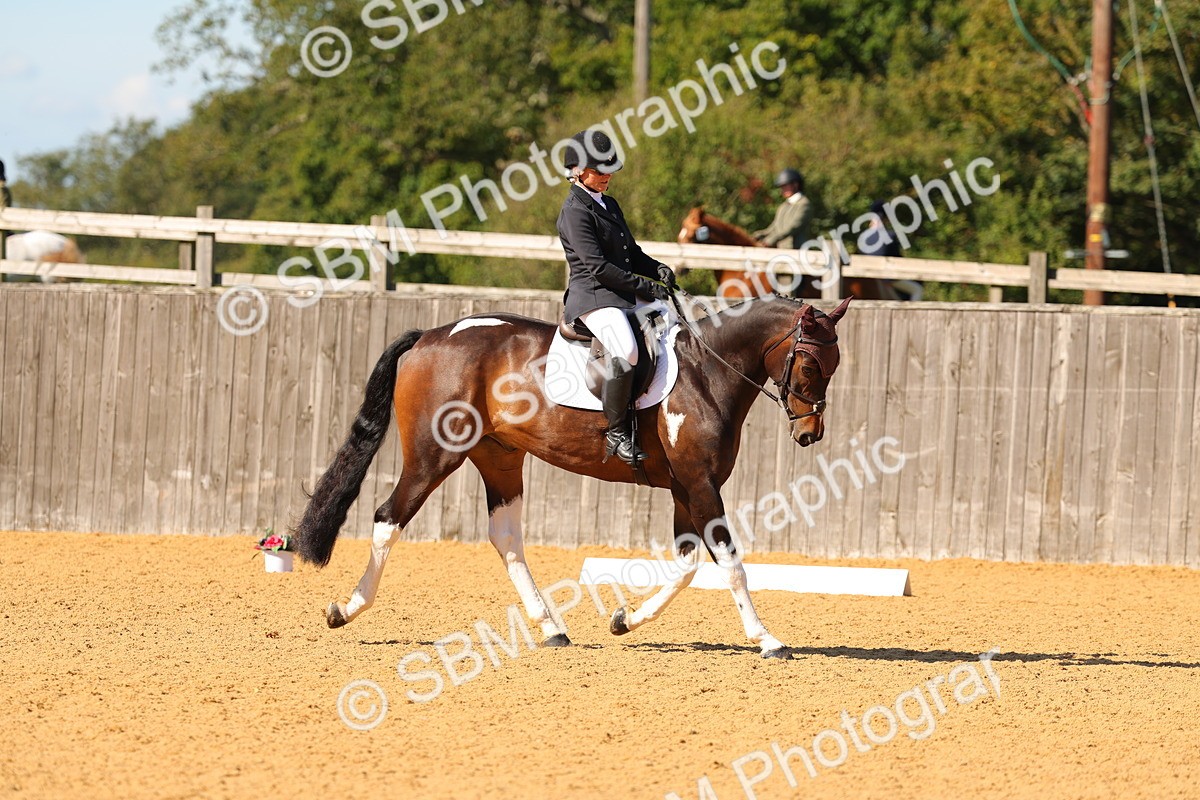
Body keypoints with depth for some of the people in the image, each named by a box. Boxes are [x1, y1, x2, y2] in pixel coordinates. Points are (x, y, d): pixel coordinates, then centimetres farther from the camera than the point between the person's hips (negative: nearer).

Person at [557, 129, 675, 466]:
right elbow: (597, 266, -17)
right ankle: (615, 433, -27)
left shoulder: (609, 205, 20)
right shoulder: (575, 211, -9)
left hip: (621, 299, 10)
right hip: (592, 297, -10)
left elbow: (631, 253, 26)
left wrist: (657, 270, 5)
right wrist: (644, 286, -17)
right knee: (626, 352, -33)